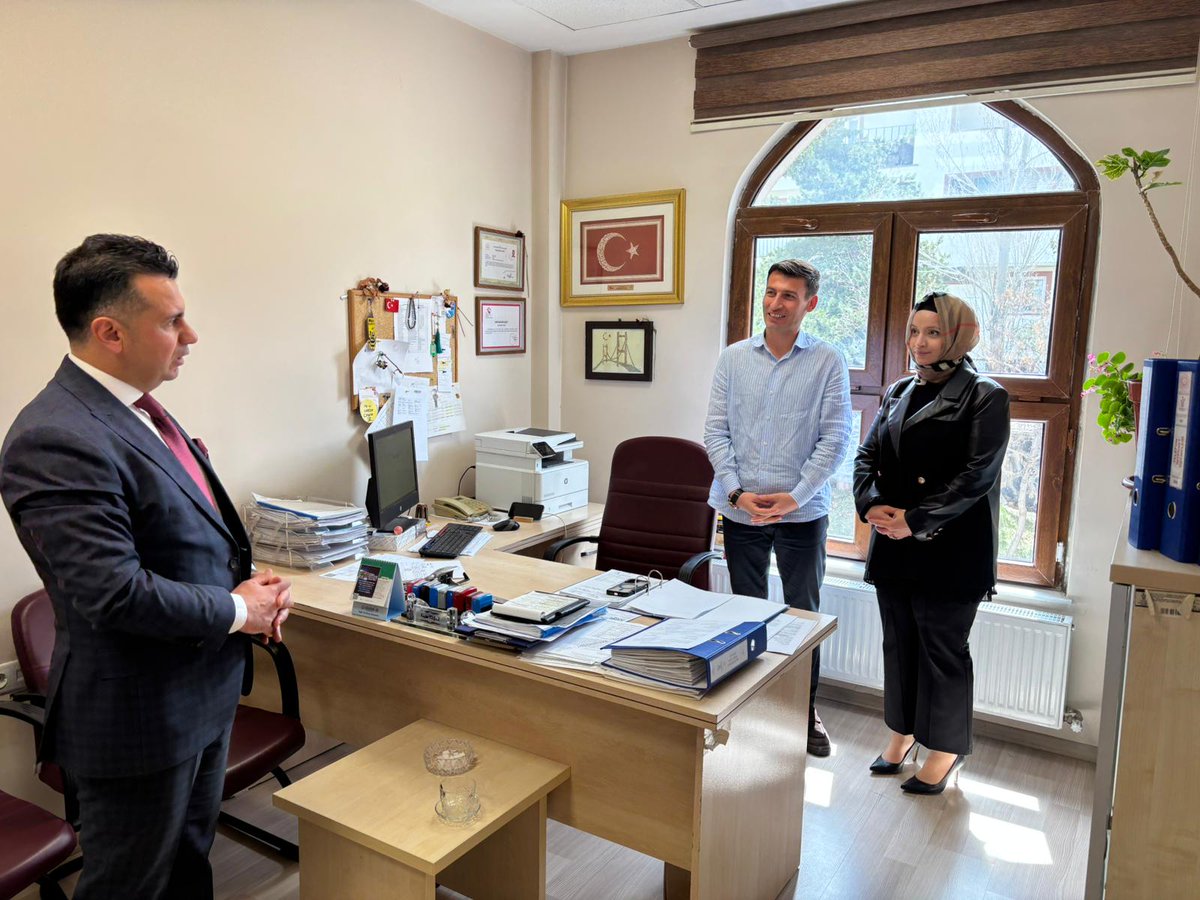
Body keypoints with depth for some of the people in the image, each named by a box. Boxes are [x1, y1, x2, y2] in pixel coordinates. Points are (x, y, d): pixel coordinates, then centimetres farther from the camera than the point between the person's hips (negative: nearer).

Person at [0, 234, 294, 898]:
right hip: (138, 717, -9)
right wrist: (237, 612, -16)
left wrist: (249, 586, -1)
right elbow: (116, 595, -30)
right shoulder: (54, 442, -25)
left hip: (202, 693, 9)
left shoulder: (136, 410, 6)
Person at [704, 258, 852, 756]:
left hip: (803, 511, -2)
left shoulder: (827, 361, -3)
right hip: (741, 508, 2)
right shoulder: (733, 358, 3)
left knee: (803, 613, 8)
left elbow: (835, 437, -6)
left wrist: (796, 495, -14)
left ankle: (806, 710, 25)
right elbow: (716, 430, 1)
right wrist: (736, 491, -10)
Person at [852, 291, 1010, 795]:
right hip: (894, 545, 6)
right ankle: (903, 734, 31)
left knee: (942, 649, 4)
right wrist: (872, 505, -9)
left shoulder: (985, 397, -6)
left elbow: (977, 475, -14)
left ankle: (945, 750, 21)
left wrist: (916, 519, -18)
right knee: (899, 642, 14)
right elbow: (867, 456, 10)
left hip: (950, 549, -6)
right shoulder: (898, 394, 13)